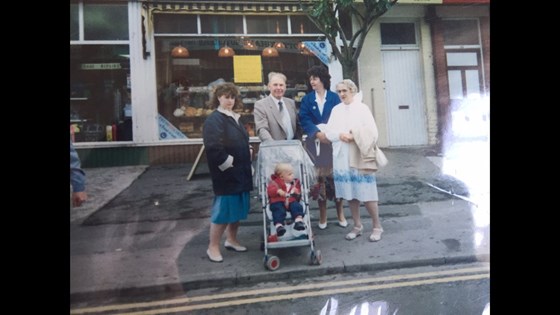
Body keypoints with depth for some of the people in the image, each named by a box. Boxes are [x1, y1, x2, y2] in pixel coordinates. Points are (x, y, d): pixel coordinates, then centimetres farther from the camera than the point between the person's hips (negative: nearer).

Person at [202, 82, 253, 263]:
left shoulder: (234, 118, 14)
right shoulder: (214, 120, -13)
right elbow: (213, 148, -23)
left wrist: (248, 150, 7)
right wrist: (228, 163, -17)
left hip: (240, 172, 9)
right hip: (226, 174, -9)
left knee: (238, 208, 15)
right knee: (223, 209, -3)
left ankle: (231, 240, 31)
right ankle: (213, 247, 12)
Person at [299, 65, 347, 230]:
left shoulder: (334, 97, 5)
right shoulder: (307, 99, 7)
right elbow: (304, 119, -4)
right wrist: (317, 133, -20)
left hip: (333, 141, 0)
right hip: (315, 143, 1)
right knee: (319, 178, 3)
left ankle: (340, 214, 16)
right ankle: (322, 216, 15)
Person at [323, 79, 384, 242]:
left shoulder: (362, 108, -1)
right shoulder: (336, 110, 11)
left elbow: (372, 131, -9)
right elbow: (329, 132, 5)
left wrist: (355, 135, -17)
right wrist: (340, 135, -13)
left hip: (360, 158, -4)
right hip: (342, 158, 4)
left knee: (366, 194, -3)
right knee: (350, 194, 9)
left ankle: (377, 226, 13)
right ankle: (357, 225, 22)